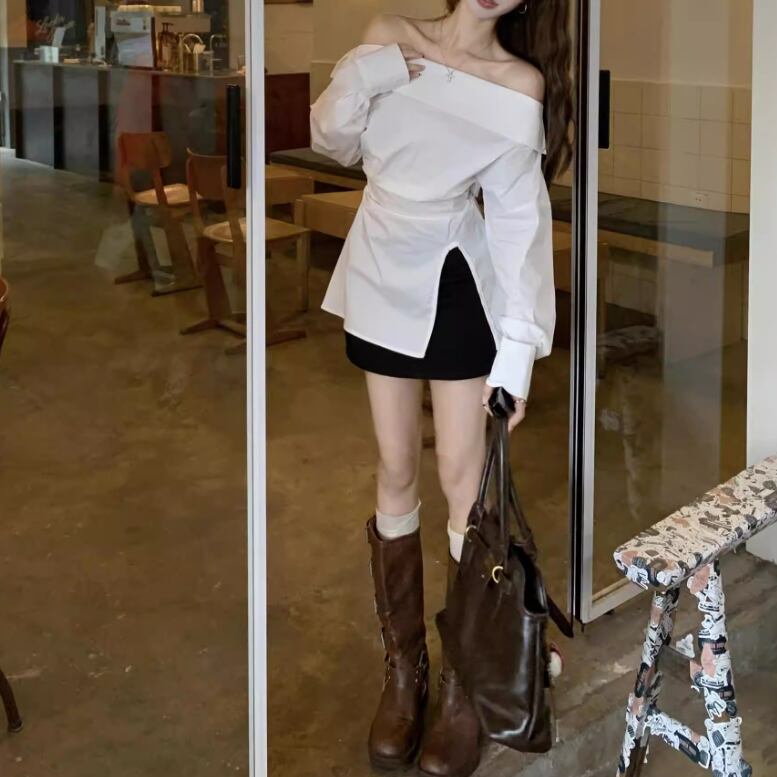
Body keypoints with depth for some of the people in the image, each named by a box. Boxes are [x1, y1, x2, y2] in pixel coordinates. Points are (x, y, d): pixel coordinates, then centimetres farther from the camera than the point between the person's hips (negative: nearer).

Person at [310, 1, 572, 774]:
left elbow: (520, 216, -12)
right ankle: (403, 667, 21)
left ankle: (464, 685, 12)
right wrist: (364, 75, -16)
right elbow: (332, 142, 4)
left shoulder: (520, 83, -10)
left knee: (462, 478, -1)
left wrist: (519, 348, -16)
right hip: (380, 279, 3)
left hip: (457, 286, -3)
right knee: (396, 471, 9)